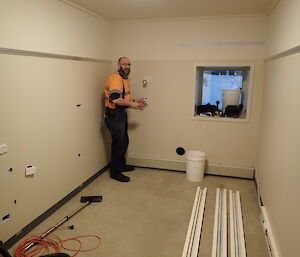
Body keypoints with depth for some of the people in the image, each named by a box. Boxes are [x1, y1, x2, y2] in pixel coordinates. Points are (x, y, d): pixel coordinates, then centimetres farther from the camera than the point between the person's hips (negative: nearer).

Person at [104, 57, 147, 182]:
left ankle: (121, 165, 36)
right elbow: (115, 99, -29)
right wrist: (131, 104, -20)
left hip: (121, 113, 10)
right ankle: (115, 172, 9)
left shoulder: (124, 79, 17)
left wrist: (134, 101, 10)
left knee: (124, 142, 19)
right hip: (114, 114, -10)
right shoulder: (116, 78, -17)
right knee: (118, 143, -3)